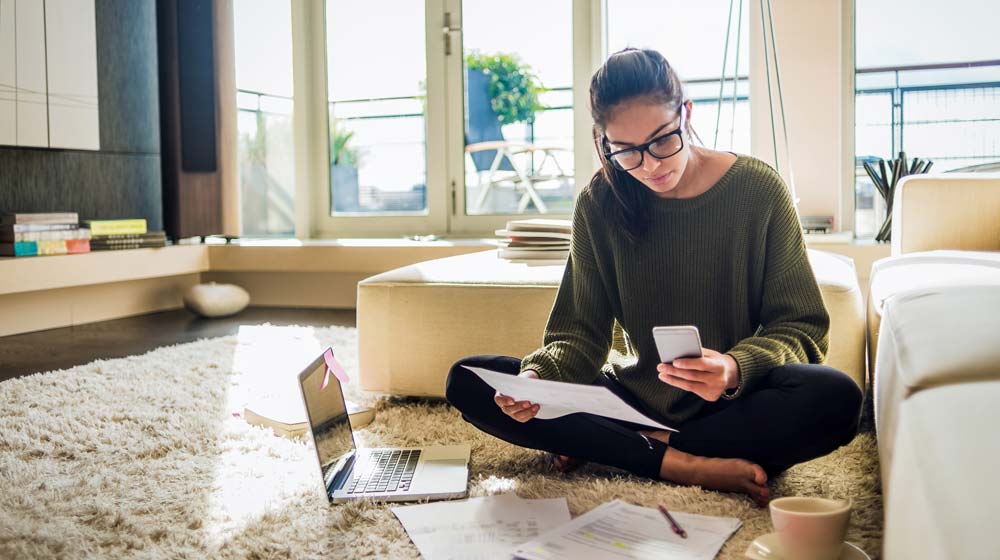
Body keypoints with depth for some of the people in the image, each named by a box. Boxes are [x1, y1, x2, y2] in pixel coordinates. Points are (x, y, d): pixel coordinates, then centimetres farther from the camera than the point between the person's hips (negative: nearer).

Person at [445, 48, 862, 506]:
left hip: (734, 404, -1)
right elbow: (581, 333, -3)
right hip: (635, 396, 2)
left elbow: (800, 327, -7)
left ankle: (606, 450, -19)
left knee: (836, 400, -34)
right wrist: (538, 377, -25)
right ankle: (680, 464, -22)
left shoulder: (758, 189, -9)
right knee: (468, 382, -14)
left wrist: (737, 368, -29)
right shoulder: (600, 204, -3)